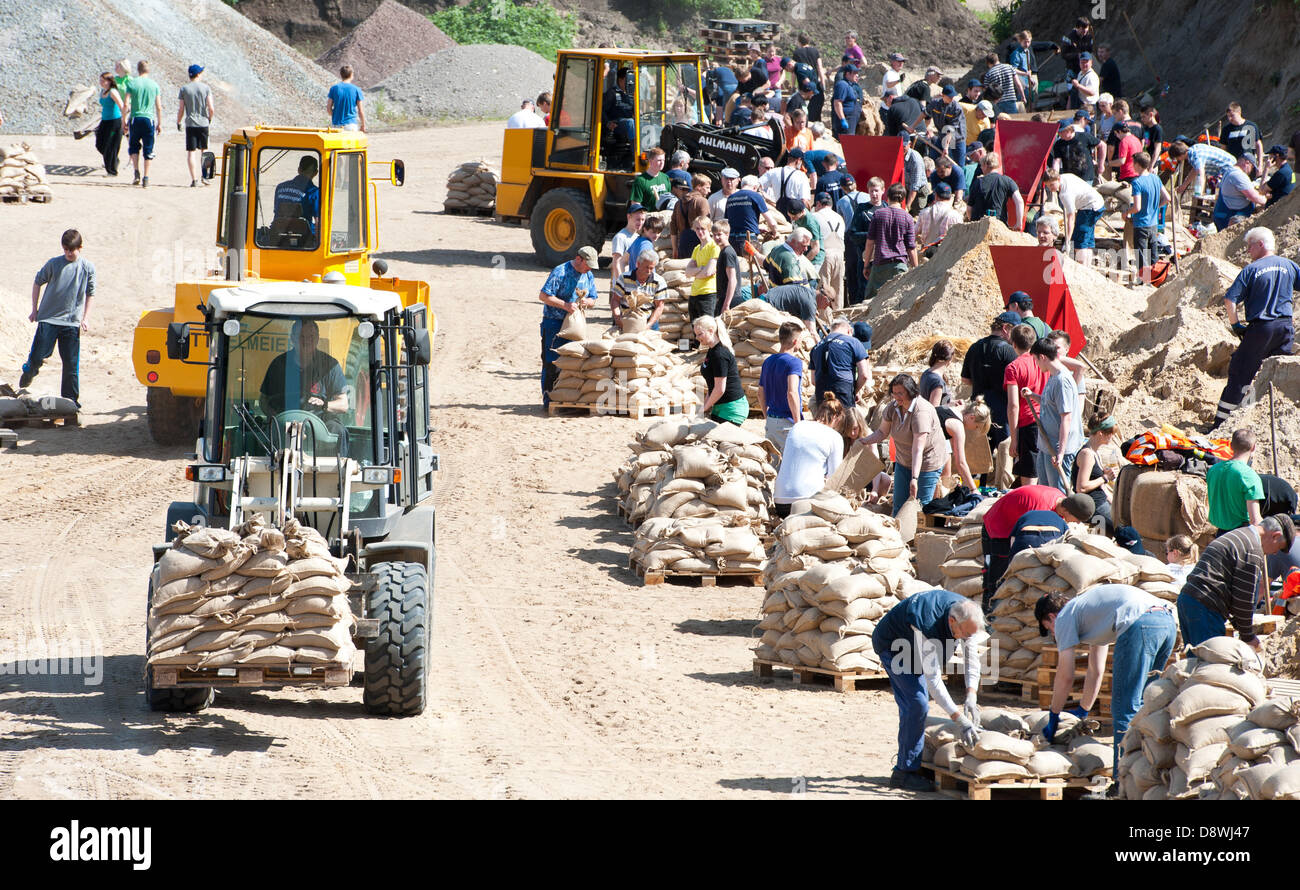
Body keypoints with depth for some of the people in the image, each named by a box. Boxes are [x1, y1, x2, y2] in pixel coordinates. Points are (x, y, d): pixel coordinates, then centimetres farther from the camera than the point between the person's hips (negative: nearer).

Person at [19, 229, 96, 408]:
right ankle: (28, 371, 30)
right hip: (48, 318, -1)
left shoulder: (88, 268, 2)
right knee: (38, 356, -4)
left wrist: (85, 318, 5)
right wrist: (35, 310, 8)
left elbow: (90, 294, 12)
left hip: (72, 321, 1)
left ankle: (71, 398, 8)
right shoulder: (53, 264, -2)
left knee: (71, 363, -1)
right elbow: (37, 283, 9)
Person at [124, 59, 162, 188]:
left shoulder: (132, 83, -2)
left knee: (134, 147, 17)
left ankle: (136, 173, 2)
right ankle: (146, 178, 1)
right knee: (148, 150, 5)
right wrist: (159, 124, 12)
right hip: (149, 119, 1)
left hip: (135, 119, 0)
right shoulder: (154, 84, 3)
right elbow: (159, 107, 3)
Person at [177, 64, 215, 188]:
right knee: (203, 150, 17)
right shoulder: (206, 88, -2)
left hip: (190, 124, -1)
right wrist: (210, 118, 14)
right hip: (203, 123, 1)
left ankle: (194, 179, -6)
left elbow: (181, 110, -1)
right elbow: (211, 109, -6)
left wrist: (178, 122, 14)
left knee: (191, 152, 0)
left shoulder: (184, 89, -1)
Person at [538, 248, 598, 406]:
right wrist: (565, 305, -24)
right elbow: (543, 296, -17)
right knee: (552, 363, -6)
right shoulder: (560, 272, -13)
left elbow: (593, 300, 17)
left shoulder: (588, 275, 10)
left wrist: (586, 302, -7)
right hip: (554, 322, -7)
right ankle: (548, 399, 0)